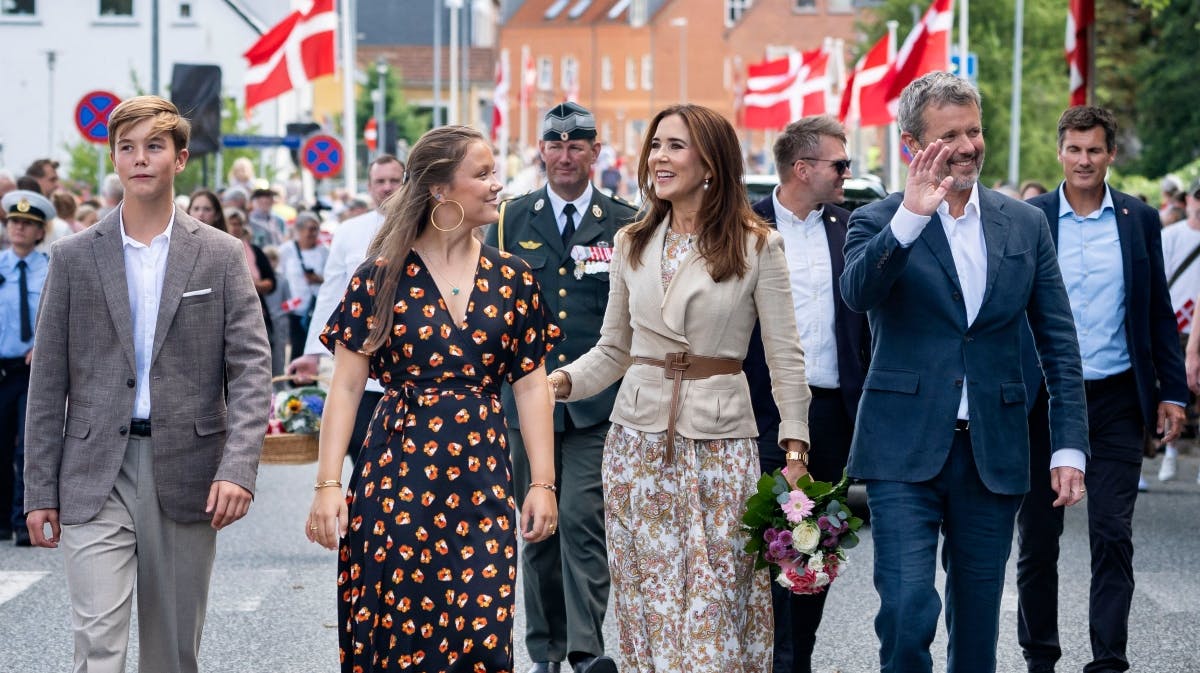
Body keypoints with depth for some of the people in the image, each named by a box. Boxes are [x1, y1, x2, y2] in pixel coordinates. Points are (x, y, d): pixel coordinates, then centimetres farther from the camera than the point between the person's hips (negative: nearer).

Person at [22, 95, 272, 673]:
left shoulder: (220, 256, 5)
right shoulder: (74, 258, 6)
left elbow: (250, 370, -1)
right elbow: (48, 383, 6)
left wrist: (238, 468, -14)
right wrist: (40, 491, 2)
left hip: (186, 475, 1)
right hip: (96, 478, -1)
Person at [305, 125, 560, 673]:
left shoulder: (511, 280, 6)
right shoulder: (381, 277, -2)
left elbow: (531, 385, 8)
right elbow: (346, 386, -2)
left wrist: (543, 483, 2)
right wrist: (327, 484, -9)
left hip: (482, 479, 2)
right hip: (399, 472, -2)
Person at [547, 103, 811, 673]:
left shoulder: (757, 247, -2)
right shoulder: (631, 245, 9)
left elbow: (785, 358, -1)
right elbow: (613, 349, 14)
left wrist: (795, 454, -6)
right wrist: (563, 380, -5)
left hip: (720, 445, -3)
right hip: (638, 443, 3)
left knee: (715, 605, -5)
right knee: (648, 604, 4)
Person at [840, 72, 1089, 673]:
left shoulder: (1025, 224, 9)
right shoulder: (879, 223, 0)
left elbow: (1059, 345, 10)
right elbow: (857, 292, -22)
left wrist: (1070, 446, 3)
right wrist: (911, 216, -35)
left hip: (992, 455, 3)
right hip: (905, 453, -3)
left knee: (977, 619, 11)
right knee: (908, 609, -14)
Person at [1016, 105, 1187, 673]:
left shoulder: (1140, 220, 5)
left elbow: (1159, 312, 9)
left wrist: (1172, 392, 4)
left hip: (1116, 398, 0)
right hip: (1043, 399, 0)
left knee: (1113, 536, -2)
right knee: (1038, 537, 8)